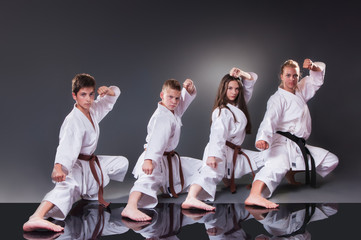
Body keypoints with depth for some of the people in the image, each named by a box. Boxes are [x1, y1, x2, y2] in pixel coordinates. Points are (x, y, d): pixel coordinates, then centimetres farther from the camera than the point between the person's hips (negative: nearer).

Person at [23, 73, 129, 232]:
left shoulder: (93, 110, 2)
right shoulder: (73, 121, -24)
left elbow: (113, 96, 15)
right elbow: (67, 146, -40)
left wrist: (108, 91, -10)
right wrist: (58, 167, -57)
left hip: (91, 163, 9)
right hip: (75, 166, -9)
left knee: (122, 163, 18)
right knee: (68, 186, -39)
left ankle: (94, 194, 26)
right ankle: (36, 218, -62)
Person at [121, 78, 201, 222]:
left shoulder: (174, 110, 7)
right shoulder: (162, 117, -23)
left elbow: (187, 97, 22)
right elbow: (157, 140, -40)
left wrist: (189, 88, -2)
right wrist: (149, 160, -53)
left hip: (170, 158, 10)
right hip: (156, 159, -10)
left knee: (199, 167, 20)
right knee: (149, 178, -40)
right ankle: (130, 208, -61)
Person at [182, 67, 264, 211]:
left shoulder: (238, 105, 16)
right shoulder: (222, 111, -10)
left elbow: (251, 81, 26)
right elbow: (218, 134, -26)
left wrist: (242, 74, 6)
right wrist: (213, 155, -39)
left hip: (234, 153, 9)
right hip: (220, 151, -9)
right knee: (212, 173, -36)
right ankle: (190, 199, -59)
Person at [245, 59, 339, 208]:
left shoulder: (299, 91, 19)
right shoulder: (277, 99, -7)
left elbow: (317, 78, 29)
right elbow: (269, 120, -23)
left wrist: (313, 66, 4)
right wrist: (263, 138, -44)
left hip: (298, 146, 9)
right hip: (282, 143, -9)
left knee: (331, 160, 13)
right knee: (279, 164, -39)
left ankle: (291, 173, 20)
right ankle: (254, 196, -64)